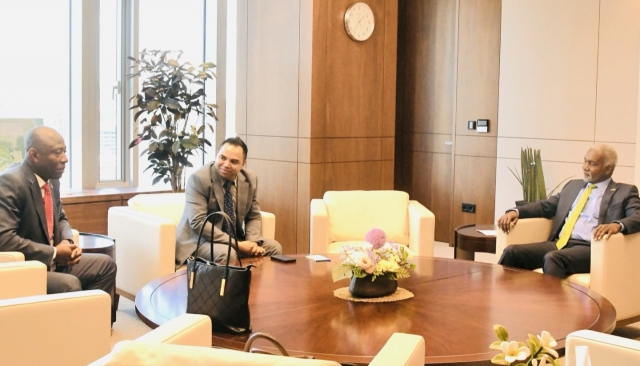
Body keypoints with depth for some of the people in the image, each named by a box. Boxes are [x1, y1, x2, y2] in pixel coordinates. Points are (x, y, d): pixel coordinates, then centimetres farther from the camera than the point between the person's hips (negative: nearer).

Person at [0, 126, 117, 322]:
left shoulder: (51, 179, 5)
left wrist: (67, 241, -3)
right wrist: (54, 252, -22)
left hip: (51, 259, 9)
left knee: (105, 264, 7)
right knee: (70, 284, -29)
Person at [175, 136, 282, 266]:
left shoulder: (250, 179, 0)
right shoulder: (199, 178, -18)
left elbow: (253, 217, 8)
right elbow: (198, 222, -24)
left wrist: (253, 241, -14)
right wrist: (236, 244, -28)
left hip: (235, 238, 6)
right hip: (200, 240, -6)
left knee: (274, 247, -7)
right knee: (226, 254, -35)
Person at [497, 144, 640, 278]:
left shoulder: (625, 192, 8)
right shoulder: (573, 185, 25)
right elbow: (545, 206, 23)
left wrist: (617, 225, -30)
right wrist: (516, 212, 4)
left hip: (589, 248, -6)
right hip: (559, 243, 6)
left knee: (553, 258, -36)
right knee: (512, 252, -17)